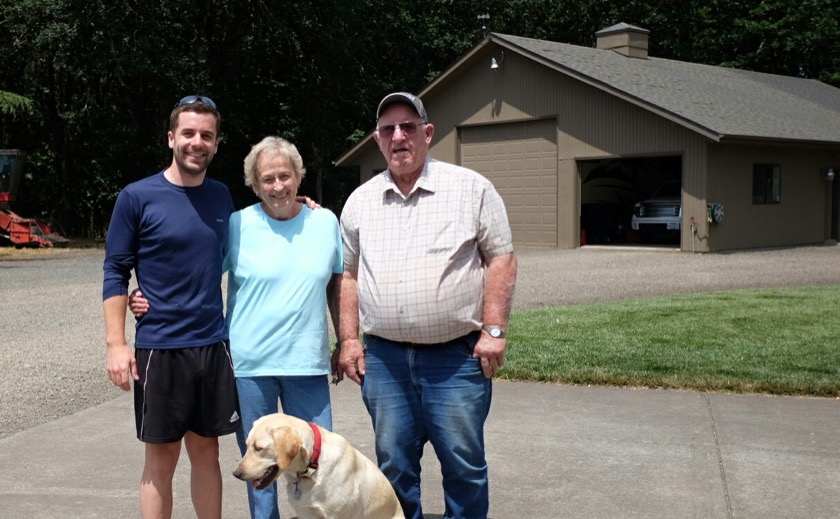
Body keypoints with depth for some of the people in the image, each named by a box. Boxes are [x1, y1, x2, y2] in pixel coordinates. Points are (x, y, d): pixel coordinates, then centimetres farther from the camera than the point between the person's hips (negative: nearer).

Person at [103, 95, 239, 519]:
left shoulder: (222, 196, 7)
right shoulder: (137, 197, -6)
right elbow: (115, 273, -4)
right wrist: (116, 344, -12)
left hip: (213, 344, 4)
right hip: (159, 348, -4)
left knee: (207, 452, 12)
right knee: (161, 459, 6)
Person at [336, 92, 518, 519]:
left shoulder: (471, 188, -1)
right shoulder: (360, 201, 10)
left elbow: (501, 260, -2)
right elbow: (349, 275, 14)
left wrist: (494, 330, -9)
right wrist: (349, 340, 7)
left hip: (457, 355, -3)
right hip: (384, 357, 3)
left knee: (464, 464, 3)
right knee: (394, 465, 11)